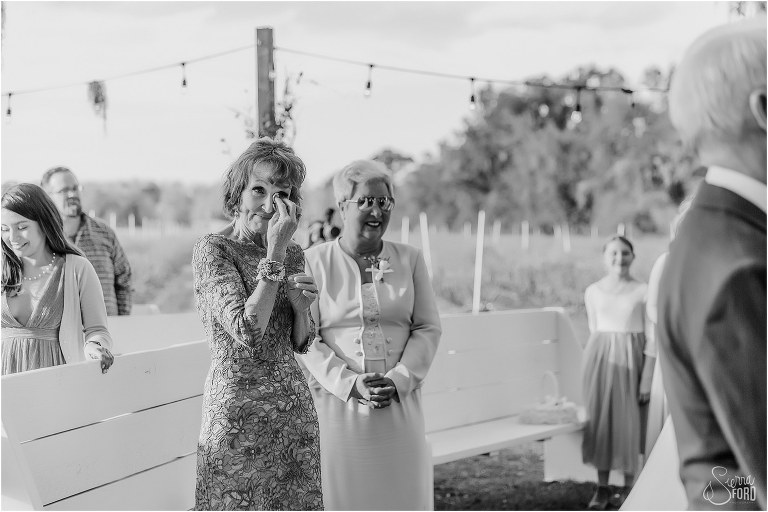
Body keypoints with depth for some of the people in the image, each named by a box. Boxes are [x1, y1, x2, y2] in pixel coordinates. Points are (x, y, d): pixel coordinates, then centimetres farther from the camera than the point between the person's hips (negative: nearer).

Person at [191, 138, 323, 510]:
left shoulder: (293, 254, 8)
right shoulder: (213, 249, -9)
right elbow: (247, 332, -21)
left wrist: (301, 306, -6)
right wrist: (275, 253, -19)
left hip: (294, 409, 6)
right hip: (237, 409, -5)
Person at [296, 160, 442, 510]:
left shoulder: (409, 260, 8)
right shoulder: (314, 262, 0)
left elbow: (427, 328, 6)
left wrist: (398, 379, -8)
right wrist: (350, 384, -14)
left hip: (399, 403, 2)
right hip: (336, 402, -2)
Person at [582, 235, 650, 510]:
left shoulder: (643, 291, -5)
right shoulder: (593, 292, 4)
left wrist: (647, 377, -7)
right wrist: (597, 358, 14)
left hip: (630, 358, -2)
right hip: (600, 357, 3)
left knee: (629, 420, 2)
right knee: (600, 417, 5)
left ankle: (629, 486, 18)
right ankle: (602, 487, 15)